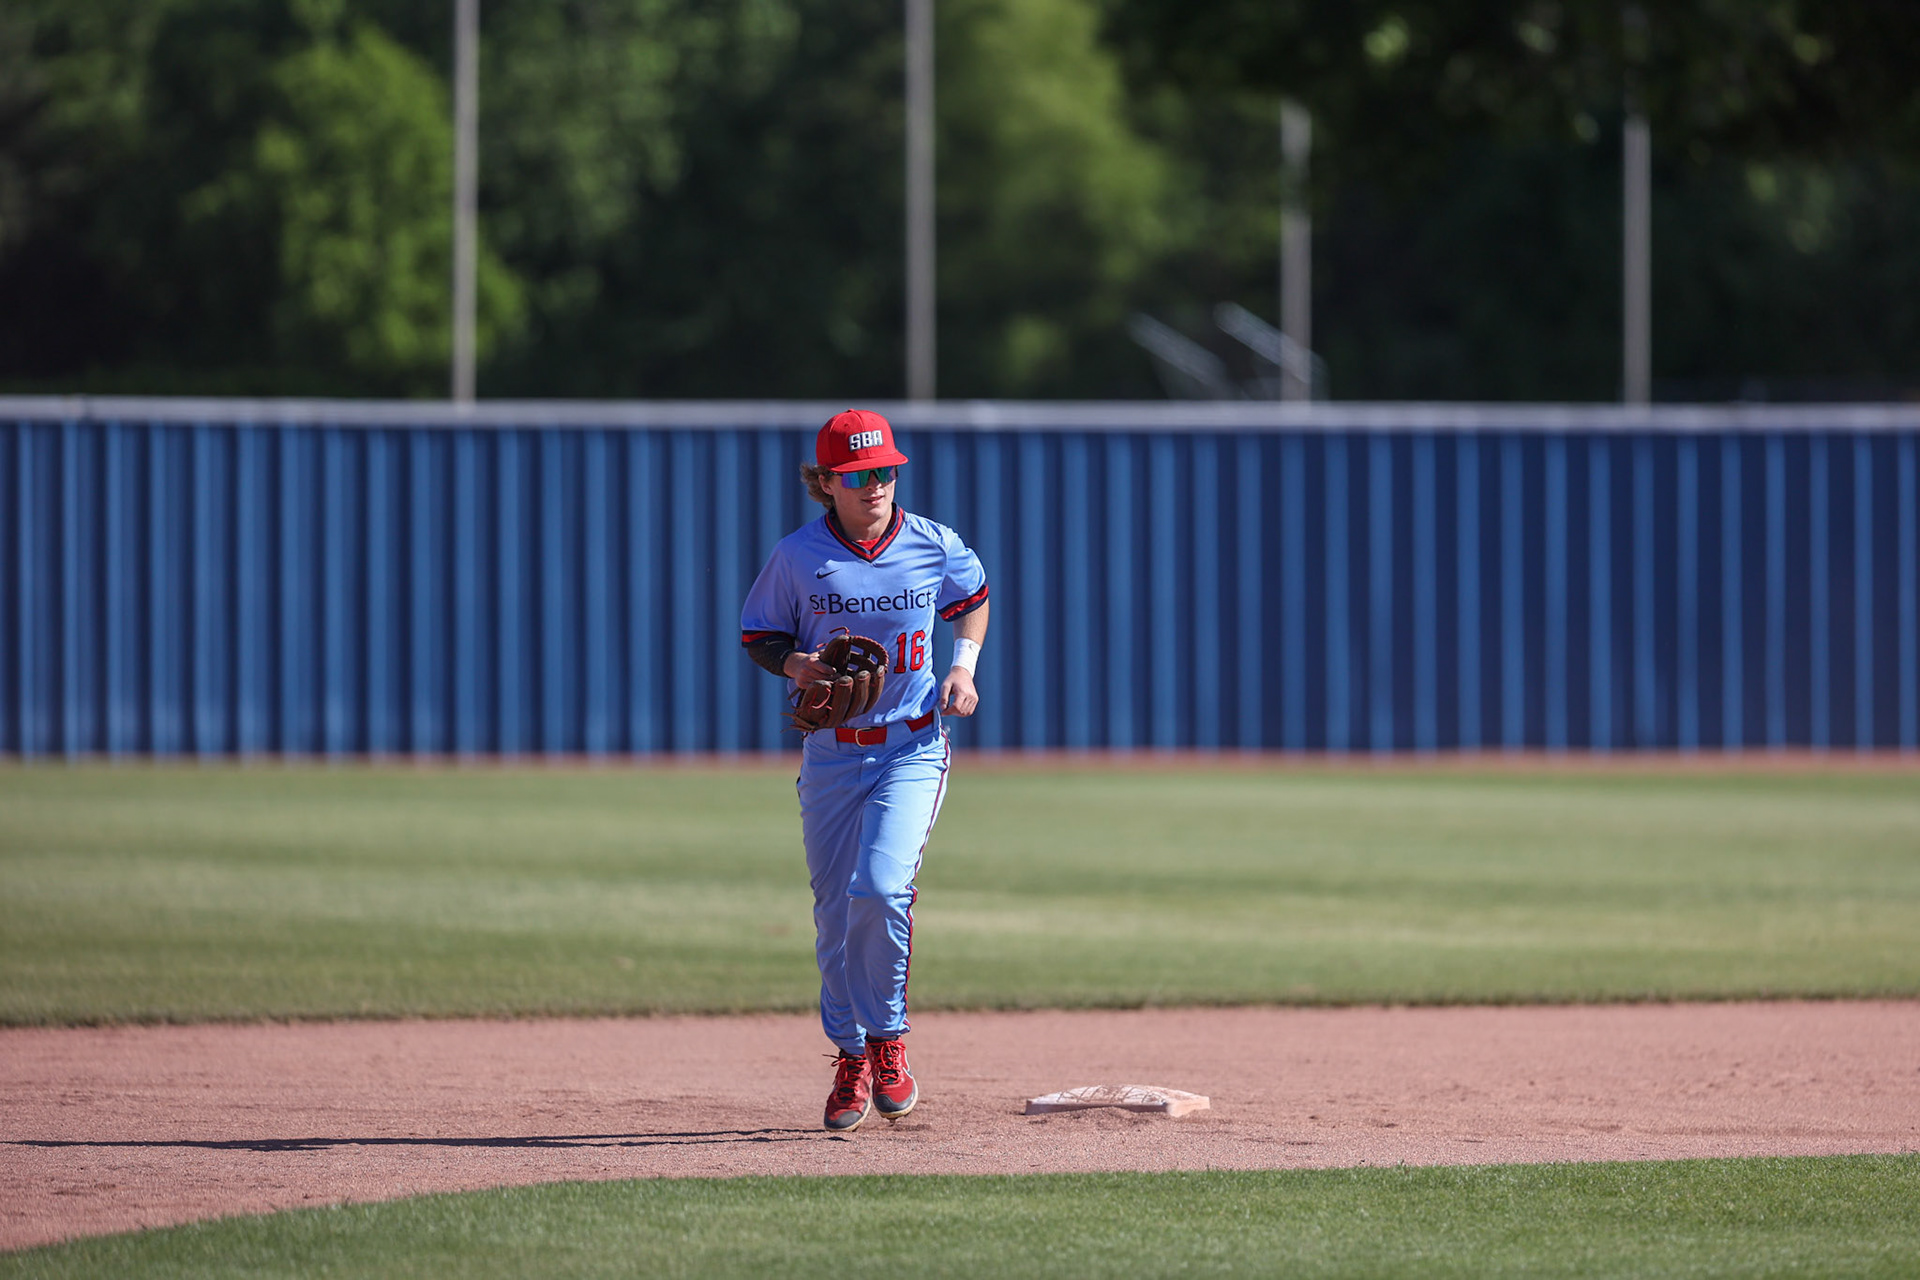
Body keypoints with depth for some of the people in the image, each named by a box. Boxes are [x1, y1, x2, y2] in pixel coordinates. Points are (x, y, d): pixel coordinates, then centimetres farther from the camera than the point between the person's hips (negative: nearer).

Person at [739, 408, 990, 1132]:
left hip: (912, 750, -1)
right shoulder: (798, 557, -6)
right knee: (835, 910, 6)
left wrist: (964, 665, 1)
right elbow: (758, 636, 6)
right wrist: (794, 666, -15)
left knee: (880, 889, -21)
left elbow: (972, 598, 17)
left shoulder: (934, 547, -3)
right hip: (831, 752, 1)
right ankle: (852, 1060, 24)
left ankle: (888, 1040, -1)